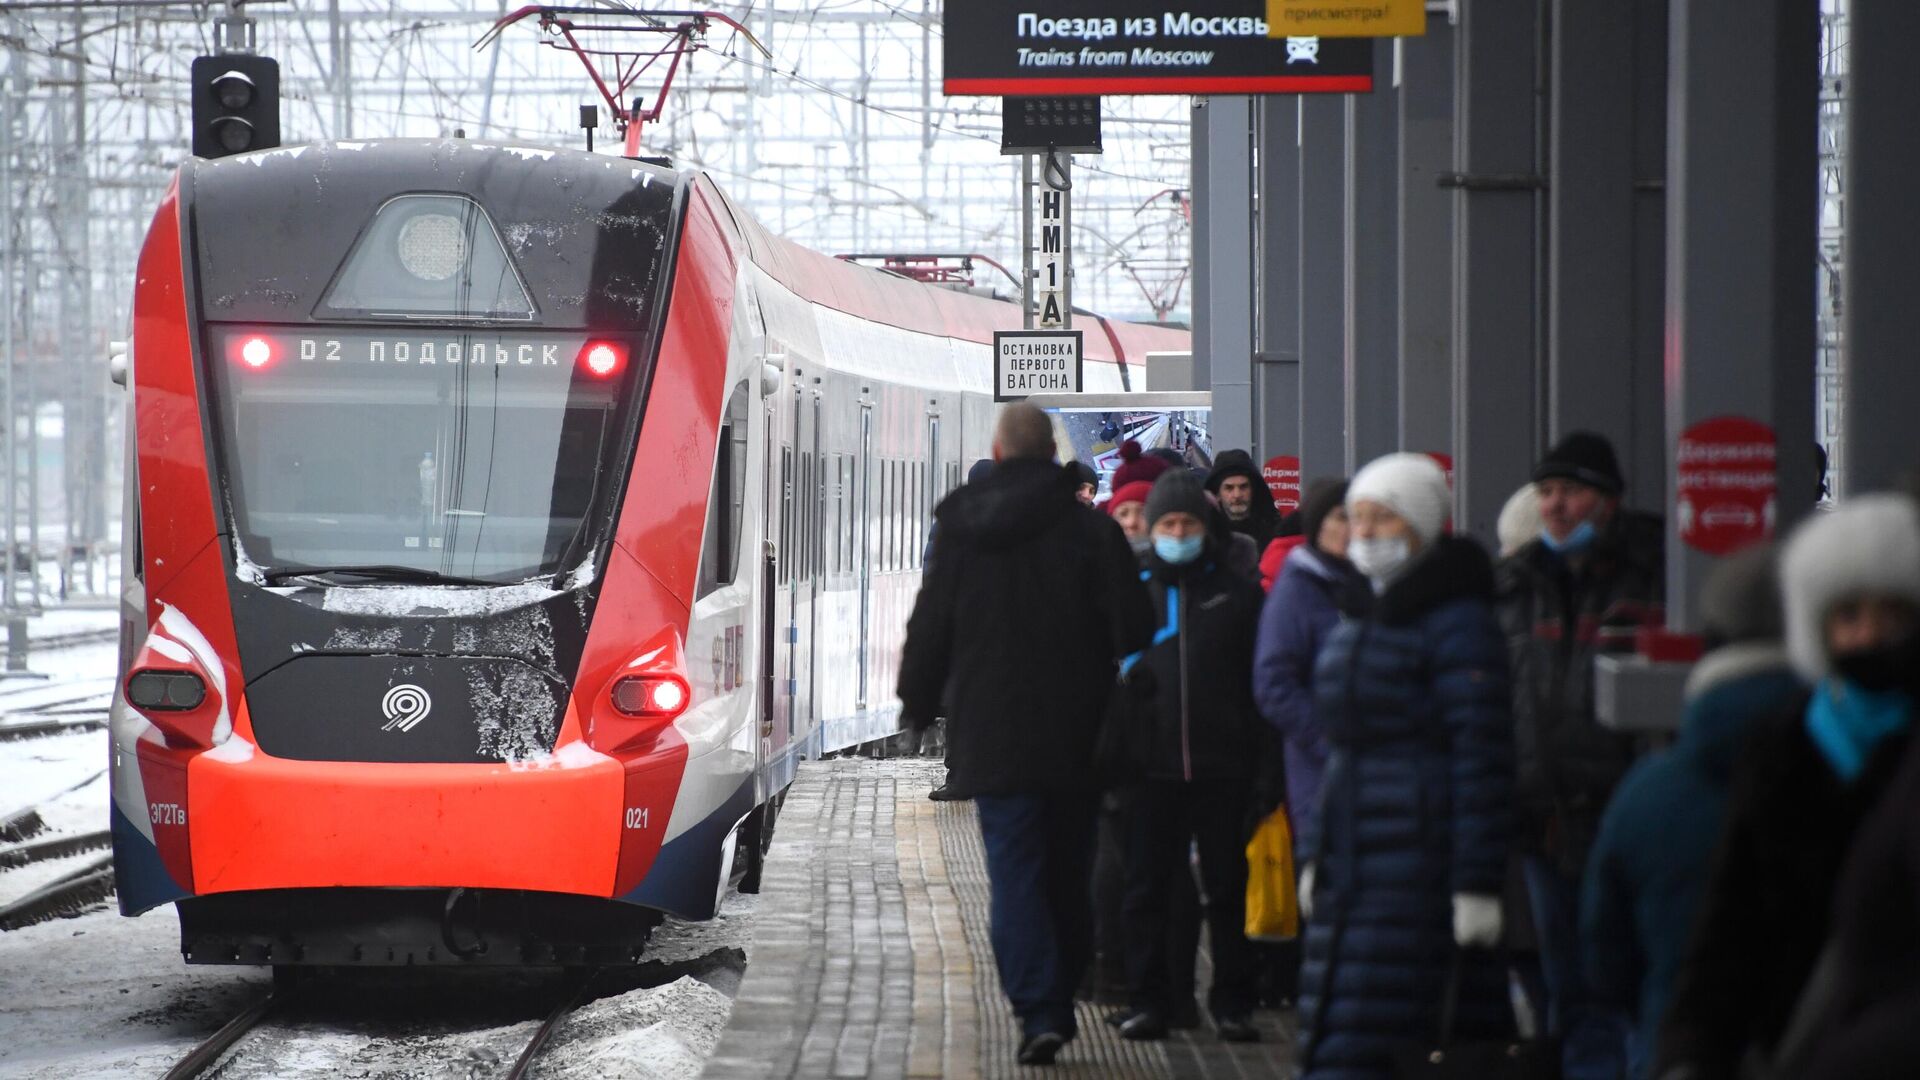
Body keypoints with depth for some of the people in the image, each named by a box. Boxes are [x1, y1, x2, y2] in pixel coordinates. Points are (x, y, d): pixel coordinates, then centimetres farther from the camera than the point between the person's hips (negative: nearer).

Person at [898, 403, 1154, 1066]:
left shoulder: (960, 531, -2)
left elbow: (929, 629, 4)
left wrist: (918, 705, 17)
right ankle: (1060, 1001, 20)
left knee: (1015, 873, -1)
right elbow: (1133, 630, -8)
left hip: (992, 737, 0)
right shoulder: (1091, 530, -6)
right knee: (1067, 874, 13)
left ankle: (1037, 1010, -14)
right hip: (1075, 737, 0)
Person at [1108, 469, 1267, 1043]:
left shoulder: (1237, 594, 8)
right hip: (1152, 766, 0)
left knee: (1228, 888, 4)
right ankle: (1147, 1000, 11)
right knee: (1147, 888, 4)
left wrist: (1261, 759, 0)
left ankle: (1233, 1003, 10)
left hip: (1222, 765, 0)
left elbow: (1262, 678, 8)